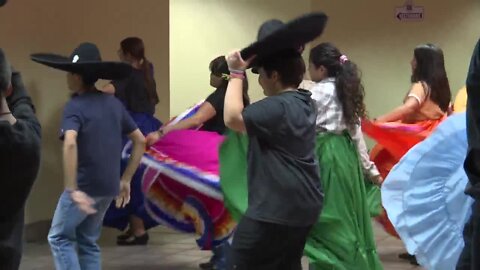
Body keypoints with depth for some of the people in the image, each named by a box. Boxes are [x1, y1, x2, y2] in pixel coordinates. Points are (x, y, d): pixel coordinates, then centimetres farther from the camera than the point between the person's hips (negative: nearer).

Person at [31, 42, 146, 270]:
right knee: (88, 241, 18)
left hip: (85, 186, -6)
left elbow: (70, 144, -31)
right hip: (109, 187, 6)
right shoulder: (114, 103, 7)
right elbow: (140, 141, 12)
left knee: (60, 238, 9)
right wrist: (125, 179, 15)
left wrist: (72, 190, -32)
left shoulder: (75, 106, -13)